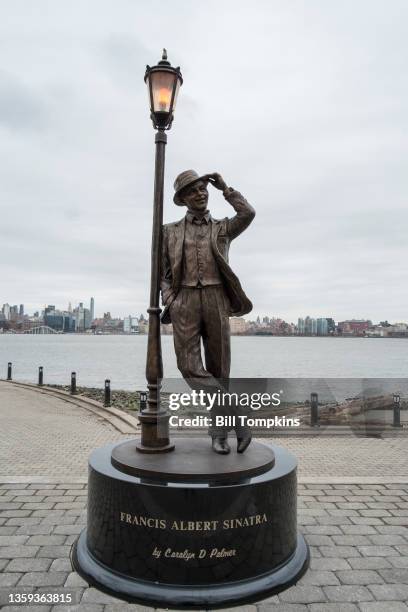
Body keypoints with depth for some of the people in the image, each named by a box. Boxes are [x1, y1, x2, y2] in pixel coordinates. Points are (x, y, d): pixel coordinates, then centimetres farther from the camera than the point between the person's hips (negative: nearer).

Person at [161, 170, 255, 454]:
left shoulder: (223, 228, 15)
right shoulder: (170, 231, 16)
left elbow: (248, 214, -6)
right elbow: (163, 273, 12)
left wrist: (224, 187, 6)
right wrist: (170, 303, -5)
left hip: (216, 301, 0)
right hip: (185, 302, 0)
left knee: (218, 368, 0)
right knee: (190, 367, -14)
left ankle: (219, 433, 12)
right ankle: (237, 418, -7)